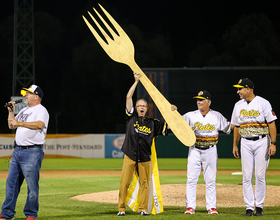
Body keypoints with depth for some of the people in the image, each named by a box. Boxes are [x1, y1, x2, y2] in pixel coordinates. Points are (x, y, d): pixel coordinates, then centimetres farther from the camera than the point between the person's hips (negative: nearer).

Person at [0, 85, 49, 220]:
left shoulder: (41, 110, -5)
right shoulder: (24, 111, 21)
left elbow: (40, 124, -25)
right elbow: (11, 126, 24)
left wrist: (20, 123, -28)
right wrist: (11, 112, 9)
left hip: (32, 153, -8)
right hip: (18, 151, 8)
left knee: (32, 186, -6)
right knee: (11, 183, 7)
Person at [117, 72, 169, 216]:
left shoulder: (152, 123, 11)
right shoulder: (132, 117, 8)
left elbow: (167, 126, 12)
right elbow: (128, 97, 4)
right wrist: (136, 81, 4)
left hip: (144, 158, 2)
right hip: (130, 156, -2)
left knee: (144, 183, 2)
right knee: (124, 183, -6)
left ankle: (143, 209, 8)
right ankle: (121, 209, -2)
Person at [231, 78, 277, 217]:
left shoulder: (263, 103, -6)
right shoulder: (238, 105, 9)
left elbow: (272, 123, -8)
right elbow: (236, 126, 16)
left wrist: (273, 143, -14)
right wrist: (235, 145, 13)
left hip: (261, 142, -4)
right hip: (245, 143, 4)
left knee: (260, 175, -3)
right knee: (247, 176, -1)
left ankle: (259, 206, 6)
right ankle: (249, 207, 3)